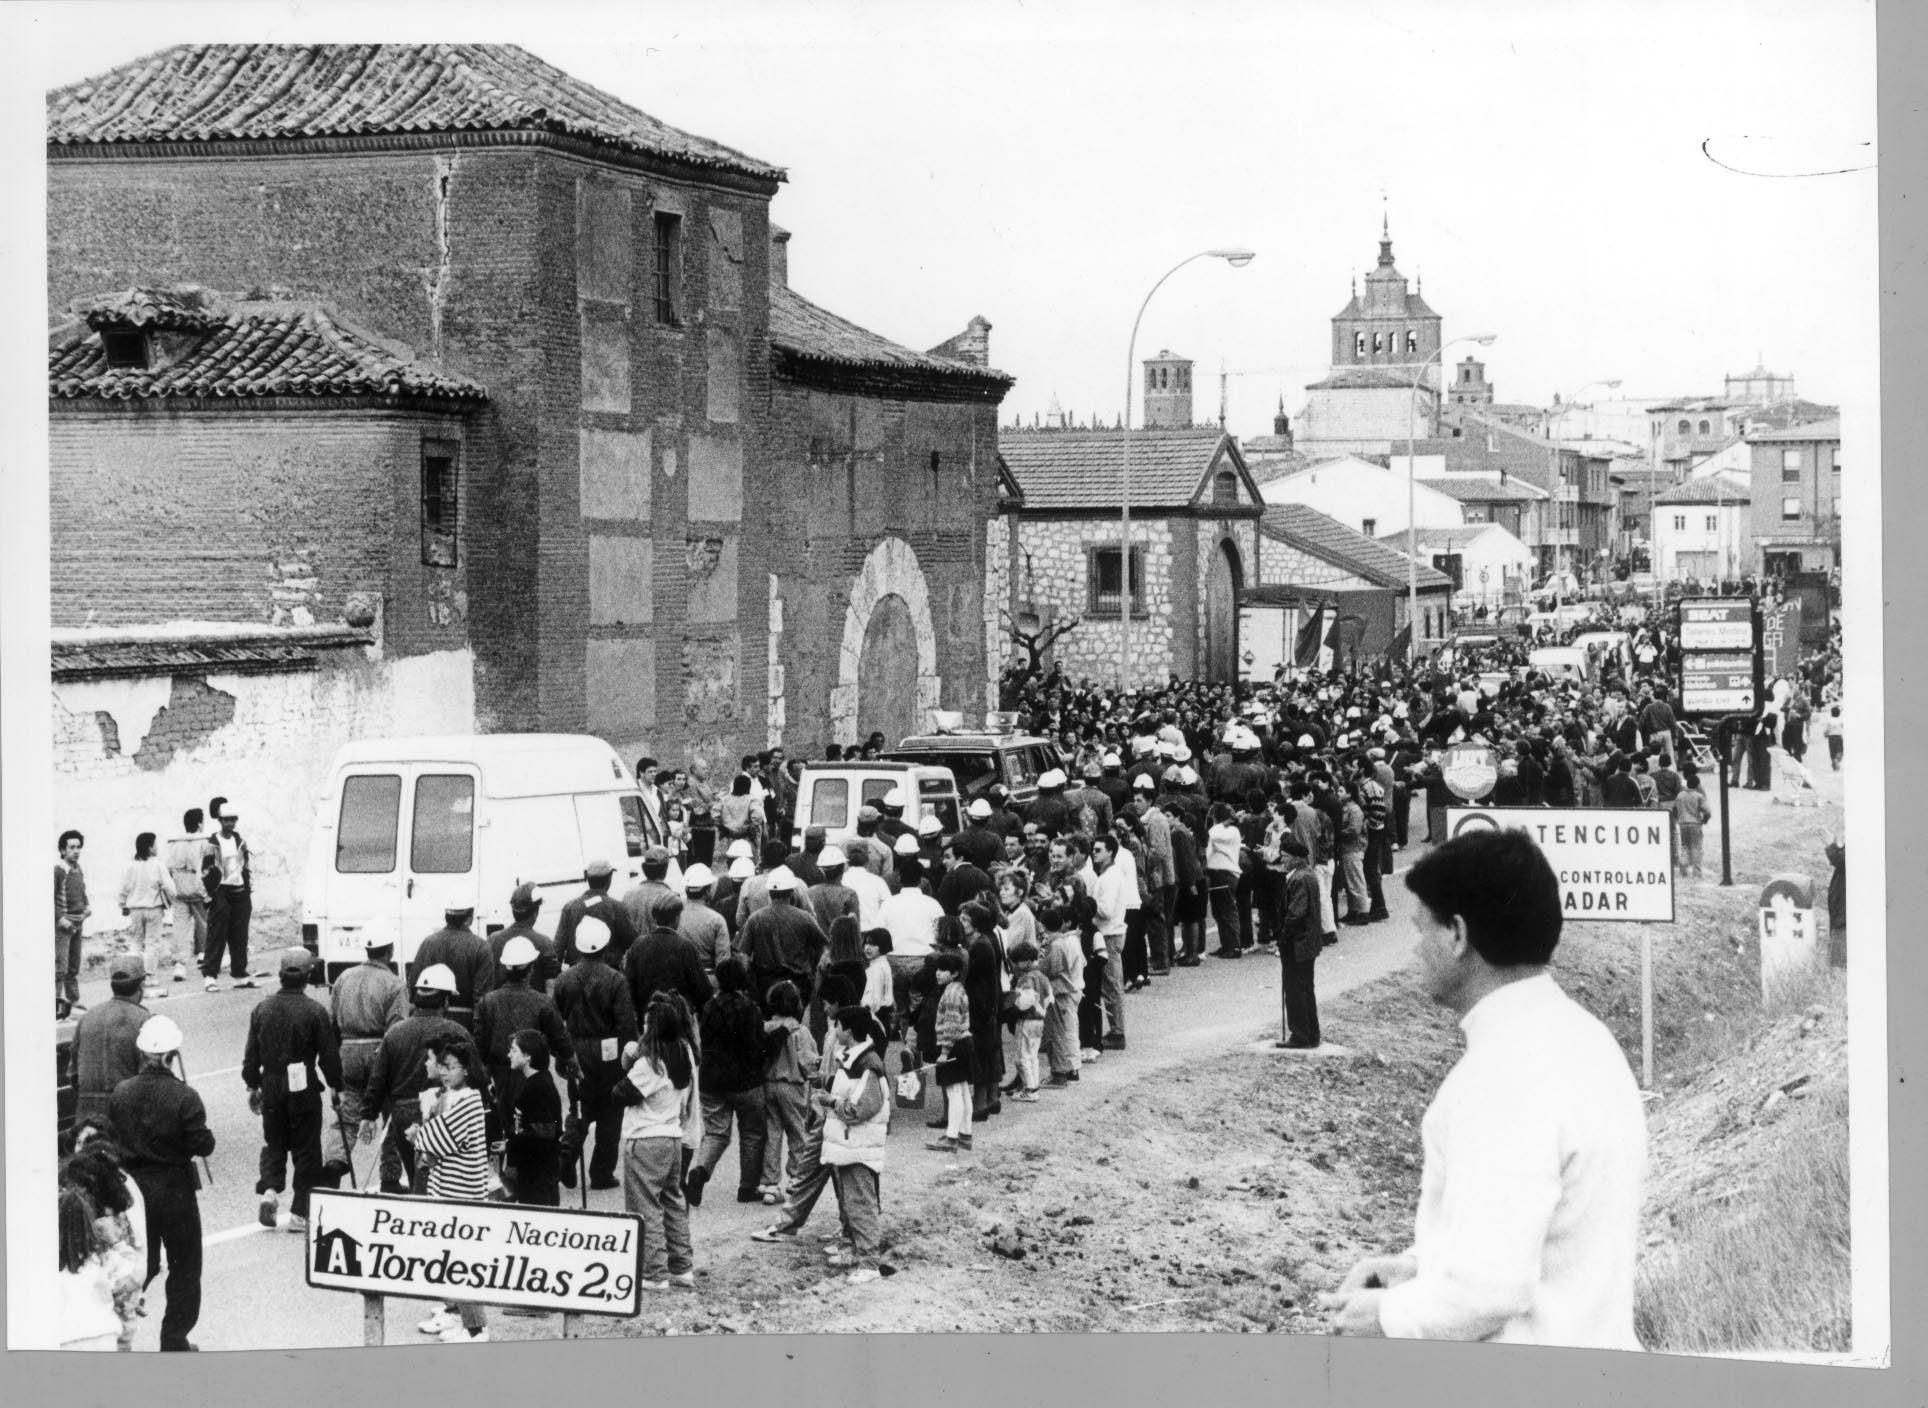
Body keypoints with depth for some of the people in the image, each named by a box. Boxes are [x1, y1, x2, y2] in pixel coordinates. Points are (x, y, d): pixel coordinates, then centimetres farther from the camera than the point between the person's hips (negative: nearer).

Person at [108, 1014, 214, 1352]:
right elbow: (203, 1145, -16)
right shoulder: (184, 1096, -19)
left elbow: (112, 1139, 4)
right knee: (184, 1265, 10)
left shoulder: (121, 1093, -6)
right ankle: (174, 1339, 13)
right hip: (174, 1187, -4)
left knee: (141, 1262, 19)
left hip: (133, 1184, 4)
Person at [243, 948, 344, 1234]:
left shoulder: (262, 1008, 0)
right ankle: (299, 1213, 7)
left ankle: (269, 1189, -7)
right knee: (306, 1150, 6)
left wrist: (252, 1086, 19)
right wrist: (335, 1087, 7)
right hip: (304, 1091, -3)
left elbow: (251, 1054, 6)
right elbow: (329, 1055, -7)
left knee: (273, 1144, 18)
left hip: (271, 1087, 3)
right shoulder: (315, 1011, -11)